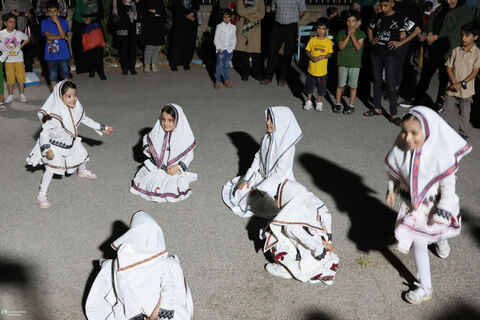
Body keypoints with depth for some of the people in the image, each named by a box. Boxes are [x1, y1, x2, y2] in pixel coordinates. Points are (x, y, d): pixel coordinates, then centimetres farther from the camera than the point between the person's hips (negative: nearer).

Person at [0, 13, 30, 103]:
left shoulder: (19, 33, -6)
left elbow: (27, 39, 10)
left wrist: (22, 45, 0)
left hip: (19, 59, 0)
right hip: (8, 59, 1)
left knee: (21, 77, 1)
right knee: (10, 78, 5)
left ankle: (22, 95, 12)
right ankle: (10, 96, 14)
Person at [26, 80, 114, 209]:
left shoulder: (76, 108, -13)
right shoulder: (55, 114, -35)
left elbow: (85, 119, 6)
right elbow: (45, 131, -30)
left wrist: (102, 128, 12)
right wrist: (46, 149, -42)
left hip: (71, 142, 7)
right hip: (55, 145, -7)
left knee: (82, 155, 25)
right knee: (51, 168, -14)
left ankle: (83, 171, 61)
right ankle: (41, 195, -5)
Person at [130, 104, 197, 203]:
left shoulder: (184, 135, -15)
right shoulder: (157, 131, -8)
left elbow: (189, 155, -6)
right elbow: (146, 138, 13)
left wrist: (178, 167, -19)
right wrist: (147, 148, -8)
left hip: (173, 170, -3)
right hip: (155, 168, 3)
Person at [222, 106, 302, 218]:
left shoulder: (287, 146, -26)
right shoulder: (267, 137, -4)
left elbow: (279, 173, -24)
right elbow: (258, 158, 4)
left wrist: (259, 189, -21)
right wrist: (247, 178, -5)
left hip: (278, 182, -7)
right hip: (263, 175, 7)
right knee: (239, 188, -1)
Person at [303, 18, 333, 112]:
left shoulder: (328, 42, -4)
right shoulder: (312, 40, -3)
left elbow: (330, 53, 0)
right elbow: (307, 51, 1)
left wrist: (323, 56, -19)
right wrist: (312, 57, -18)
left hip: (322, 70, -1)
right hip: (312, 68, 1)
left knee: (321, 87, 10)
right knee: (309, 86, 13)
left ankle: (319, 102, 27)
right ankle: (309, 102, 29)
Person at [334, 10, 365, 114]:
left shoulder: (360, 34, -2)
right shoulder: (341, 33, 1)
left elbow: (358, 47, -12)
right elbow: (341, 46, -9)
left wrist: (352, 35, -16)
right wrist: (348, 35, -15)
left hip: (355, 63, -1)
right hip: (343, 62, 1)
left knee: (353, 85, 5)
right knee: (340, 84, 7)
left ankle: (351, 105, 16)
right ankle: (337, 103, 21)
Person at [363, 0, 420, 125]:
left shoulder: (400, 18, -8)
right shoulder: (378, 17, 6)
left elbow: (417, 30, -6)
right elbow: (370, 28, 26)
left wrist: (401, 42, -9)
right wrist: (371, 39, 8)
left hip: (390, 55, -5)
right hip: (376, 53, 5)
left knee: (391, 84, -6)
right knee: (376, 81, 12)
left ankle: (393, 114, -2)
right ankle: (377, 108, 25)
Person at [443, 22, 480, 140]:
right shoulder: (456, 51, -1)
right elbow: (449, 68, 1)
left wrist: (461, 84, -16)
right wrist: (454, 83, -12)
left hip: (466, 89, -2)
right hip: (452, 87, 3)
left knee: (464, 114, 7)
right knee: (447, 109, 11)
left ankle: (463, 134, 21)